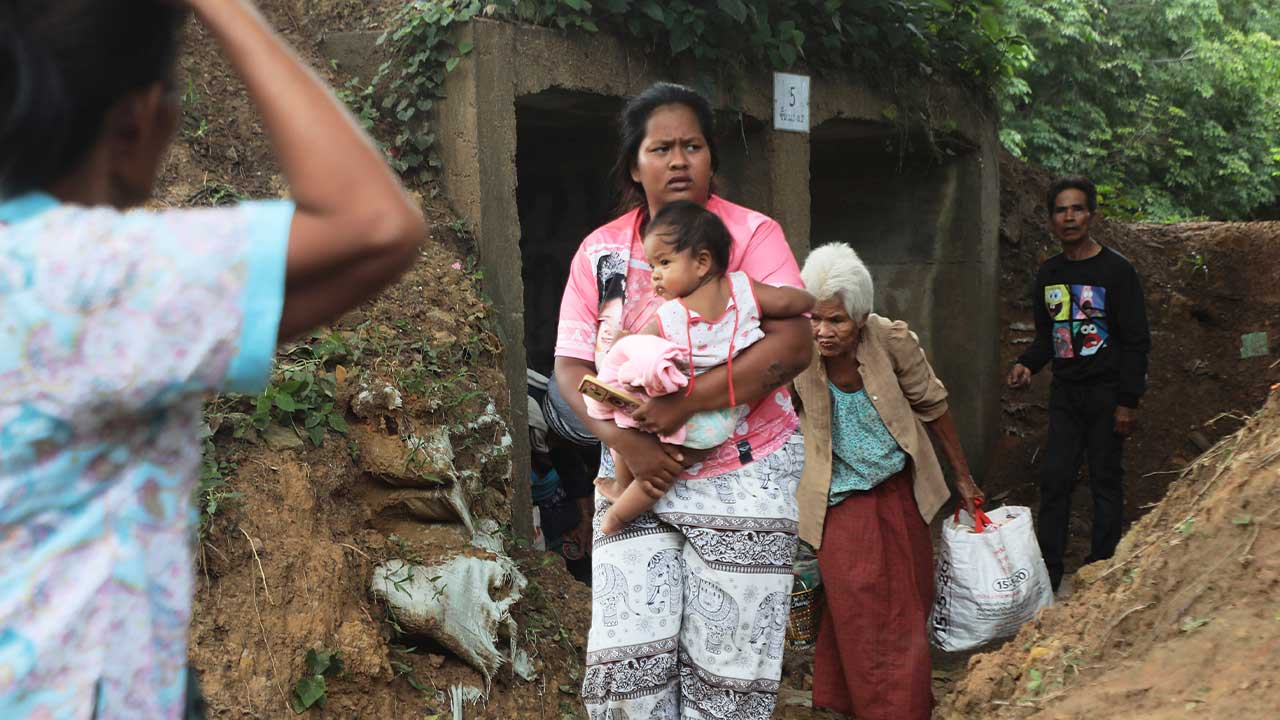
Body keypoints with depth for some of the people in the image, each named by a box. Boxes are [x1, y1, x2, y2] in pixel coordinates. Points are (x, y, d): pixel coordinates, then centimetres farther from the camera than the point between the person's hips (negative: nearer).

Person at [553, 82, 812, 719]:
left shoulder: (752, 234, -5)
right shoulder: (601, 250, 5)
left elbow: (793, 344, -16)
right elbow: (572, 367, 2)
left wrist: (687, 403, -24)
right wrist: (623, 440, -16)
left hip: (744, 472, -2)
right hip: (638, 474, 3)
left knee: (725, 667, 3)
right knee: (625, 665, 1)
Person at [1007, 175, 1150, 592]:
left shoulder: (1116, 271, -9)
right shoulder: (1048, 274, 8)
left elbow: (1136, 341, -9)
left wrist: (1128, 401, -13)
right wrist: (1028, 365, -2)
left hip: (1106, 393, -5)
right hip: (1065, 391, 5)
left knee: (1106, 480, 3)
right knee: (1054, 478, 3)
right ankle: (1048, 570, 9)